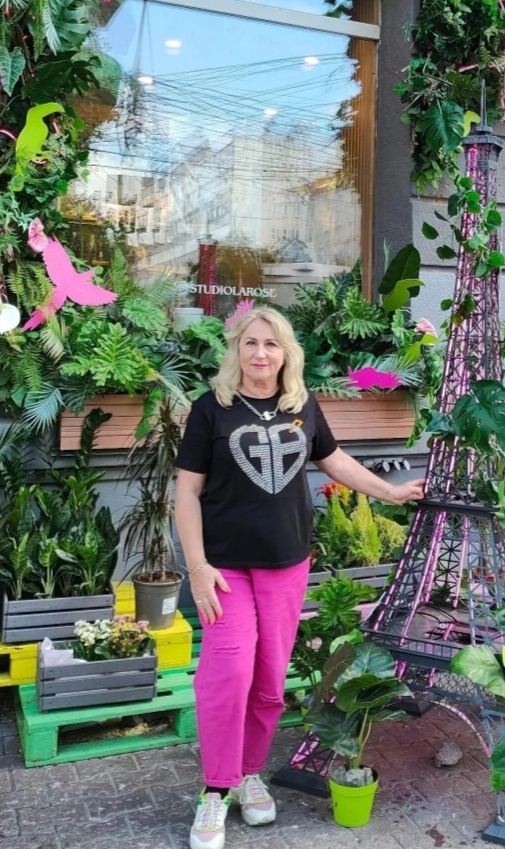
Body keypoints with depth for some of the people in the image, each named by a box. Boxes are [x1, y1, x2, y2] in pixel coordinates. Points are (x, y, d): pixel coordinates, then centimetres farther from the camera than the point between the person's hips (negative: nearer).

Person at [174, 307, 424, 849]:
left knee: (269, 680, 10)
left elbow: (333, 460, 19)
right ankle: (215, 791, 10)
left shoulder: (303, 406, 3)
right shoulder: (212, 409, -8)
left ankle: (250, 774, 31)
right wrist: (197, 565, -14)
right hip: (227, 564, -3)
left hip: (287, 563, 4)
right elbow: (188, 491, -7)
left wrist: (391, 492, 22)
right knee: (228, 674, -9)